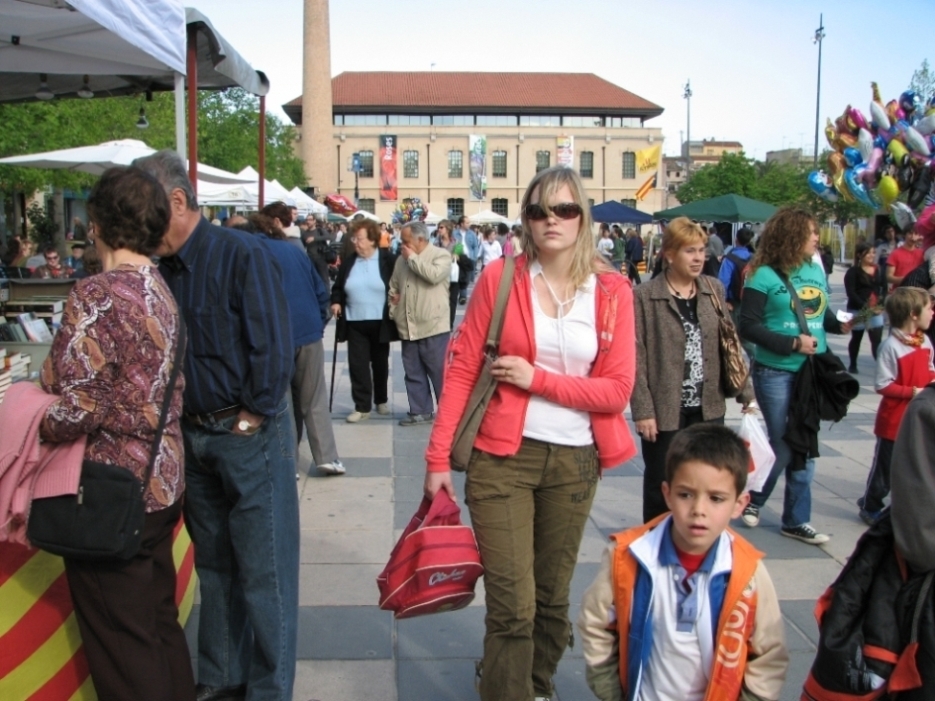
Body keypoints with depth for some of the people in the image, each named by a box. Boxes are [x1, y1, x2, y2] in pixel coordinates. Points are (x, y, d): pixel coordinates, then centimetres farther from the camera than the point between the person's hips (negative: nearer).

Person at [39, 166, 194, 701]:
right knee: (160, 621, 21)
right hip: (163, 478, 8)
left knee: (123, 645, 8)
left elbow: (74, 410, -23)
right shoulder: (160, 289, 5)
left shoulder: (97, 296, -19)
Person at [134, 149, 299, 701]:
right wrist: (179, 416, 4)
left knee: (264, 571, 3)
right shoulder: (163, 269, 7)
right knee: (214, 564, 18)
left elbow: (273, 346, -17)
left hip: (251, 434, -7)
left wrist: (253, 417, -14)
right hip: (196, 435, 7)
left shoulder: (242, 255, -14)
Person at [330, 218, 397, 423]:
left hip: (380, 322, -2)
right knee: (358, 365, -1)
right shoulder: (348, 261, 5)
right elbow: (338, 288, 14)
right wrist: (336, 302, -4)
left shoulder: (387, 259, -6)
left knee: (380, 363, 13)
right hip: (355, 322, 2)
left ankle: (381, 400, 30)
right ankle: (362, 407, 6)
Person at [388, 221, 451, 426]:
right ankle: (420, 411, 22)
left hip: (433, 327, -7)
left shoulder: (441, 255, -5)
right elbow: (393, 286, 23)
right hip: (408, 328, 7)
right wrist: (393, 311, 8)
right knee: (413, 374, 12)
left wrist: (413, 258, -12)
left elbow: (434, 275, -24)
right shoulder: (402, 259, 14)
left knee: (440, 373, 0)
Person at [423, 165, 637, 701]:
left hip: (574, 461, 3)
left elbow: (618, 390, -5)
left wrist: (536, 378, -14)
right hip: (503, 456, -2)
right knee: (512, 605, -3)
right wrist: (439, 456, -8)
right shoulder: (500, 277, -4)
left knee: (553, 597, 18)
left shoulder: (613, 291, -1)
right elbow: (462, 369, -5)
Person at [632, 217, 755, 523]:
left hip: (707, 408, 4)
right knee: (661, 485, 9)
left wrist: (743, 389, 7)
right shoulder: (645, 296, -9)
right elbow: (636, 356, -11)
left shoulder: (714, 289, 6)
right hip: (664, 410, -4)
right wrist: (643, 410, -15)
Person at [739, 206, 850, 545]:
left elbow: (821, 313, 14)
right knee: (782, 447, 1)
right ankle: (752, 499, 28)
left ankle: (796, 520, 23)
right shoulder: (764, 276, -11)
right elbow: (748, 327, -15)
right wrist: (792, 343, -20)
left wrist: (840, 325, -6)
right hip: (776, 373, -6)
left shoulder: (815, 270, 7)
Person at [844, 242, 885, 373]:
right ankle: (853, 365, 25)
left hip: (876, 311, 3)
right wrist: (865, 307, -23)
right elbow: (851, 293, -14)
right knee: (856, 338, 12)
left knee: (877, 340, -5)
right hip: (858, 311, -3)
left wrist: (881, 304, -5)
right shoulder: (853, 271, -7)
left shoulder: (878, 270, 8)